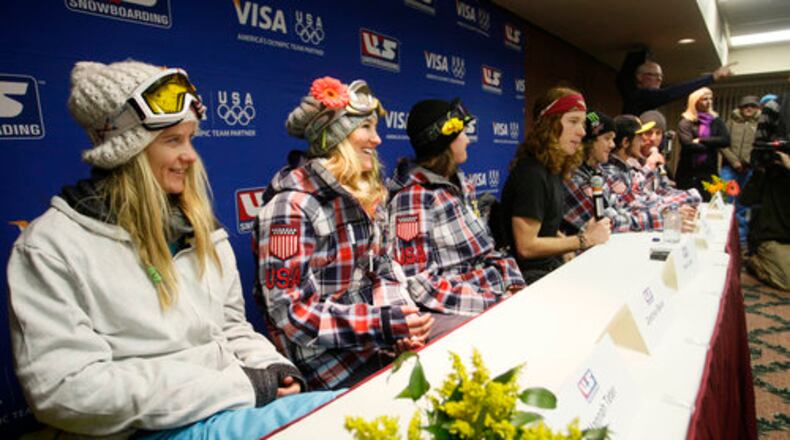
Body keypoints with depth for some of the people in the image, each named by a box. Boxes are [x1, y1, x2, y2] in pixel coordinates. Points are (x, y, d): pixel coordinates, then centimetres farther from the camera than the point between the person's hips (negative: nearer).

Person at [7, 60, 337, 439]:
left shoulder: (200, 229, 10)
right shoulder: (51, 245, -9)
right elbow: (66, 391, -18)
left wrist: (271, 367, -7)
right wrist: (235, 384, -19)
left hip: (236, 407, 7)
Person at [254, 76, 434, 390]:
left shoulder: (364, 196, 6)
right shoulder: (292, 205, -17)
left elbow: (379, 269, 9)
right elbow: (291, 312, -21)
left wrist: (402, 319, -11)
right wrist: (385, 324, -25)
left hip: (371, 335, 7)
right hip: (322, 355, -7)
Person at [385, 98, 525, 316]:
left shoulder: (460, 185, 8)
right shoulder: (414, 197, -15)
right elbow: (419, 285, -19)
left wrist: (515, 286, -2)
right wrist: (496, 303, -20)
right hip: (458, 312, -7)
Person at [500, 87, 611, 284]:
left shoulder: (553, 169, 8)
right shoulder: (531, 174, -19)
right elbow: (526, 247, -20)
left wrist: (586, 236, -1)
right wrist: (584, 240, -13)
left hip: (552, 266, 9)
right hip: (531, 276, -8)